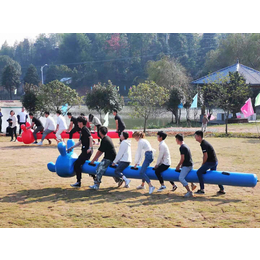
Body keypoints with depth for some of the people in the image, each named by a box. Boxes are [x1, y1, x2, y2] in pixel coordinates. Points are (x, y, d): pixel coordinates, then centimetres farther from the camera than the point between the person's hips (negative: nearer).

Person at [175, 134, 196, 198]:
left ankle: (189, 192, -24)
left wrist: (178, 166, -4)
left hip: (187, 165, -11)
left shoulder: (182, 147, -16)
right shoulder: (185, 146, 15)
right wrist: (180, 165, 24)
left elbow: (182, 159, -18)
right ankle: (192, 184, 25)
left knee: (181, 178, -19)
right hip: (190, 164, 11)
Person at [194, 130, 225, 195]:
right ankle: (222, 190, 25)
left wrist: (203, 164, -6)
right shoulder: (204, 142, 14)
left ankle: (202, 190, -9)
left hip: (211, 162, -10)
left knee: (199, 172, -9)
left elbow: (206, 156, -19)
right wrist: (203, 164, 18)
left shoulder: (203, 144, -17)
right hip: (215, 161, 10)